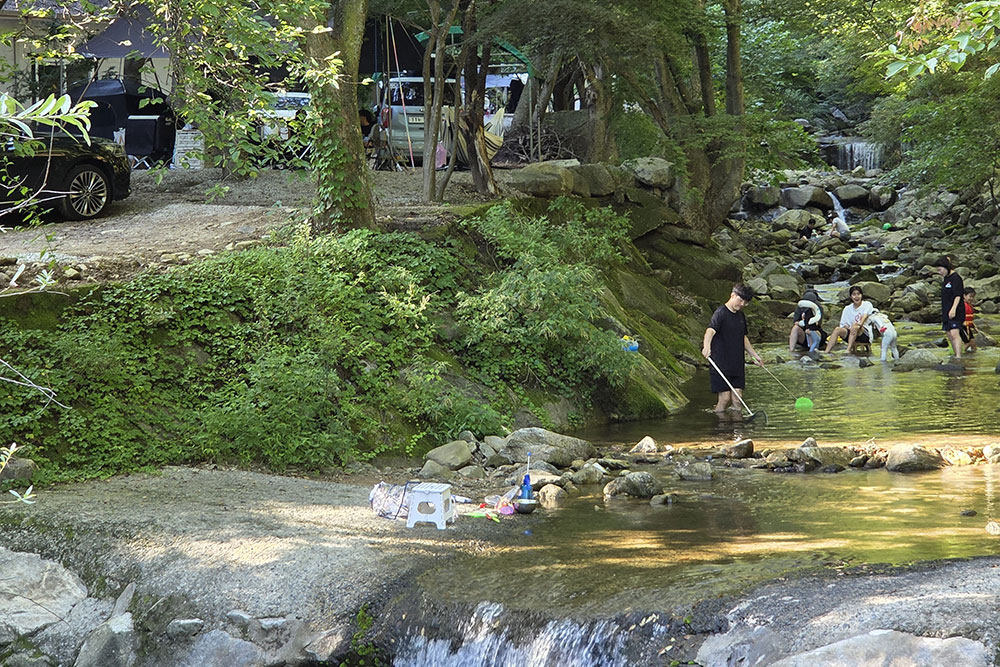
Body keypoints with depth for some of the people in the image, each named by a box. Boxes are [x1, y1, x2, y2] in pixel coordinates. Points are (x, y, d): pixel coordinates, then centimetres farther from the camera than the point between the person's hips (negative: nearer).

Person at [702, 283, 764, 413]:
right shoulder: (721, 313, -11)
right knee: (725, 397, -9)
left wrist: (754, 355, 30)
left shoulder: (741, 315, 14)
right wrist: (706, 346, -47)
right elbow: (710, 330, -28)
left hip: (737, 364, 7)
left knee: (737, 398, 1)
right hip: (721, 363, -7)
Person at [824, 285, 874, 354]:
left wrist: (859, 324, -35)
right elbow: (843, 324, 9)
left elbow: (864, 316, -15)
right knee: (838, 329, -22)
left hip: (865, 335, -4)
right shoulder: (847, 309, 15)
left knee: (855, 326, -34)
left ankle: (849, 350, -46)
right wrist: (847, 327, -13)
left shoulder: (867, 305, 4)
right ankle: (827, 351, -36)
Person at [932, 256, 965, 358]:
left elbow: (958, 296, -18)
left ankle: (958, 356, -26)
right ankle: (955, 355, 13)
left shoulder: (955, 278, -10)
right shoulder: (945, 279, 17)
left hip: (956, 312, -9)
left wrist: (953, 309, -27)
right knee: (949, 335, 8)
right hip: (946, 312, 9)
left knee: (954, 333, -19)